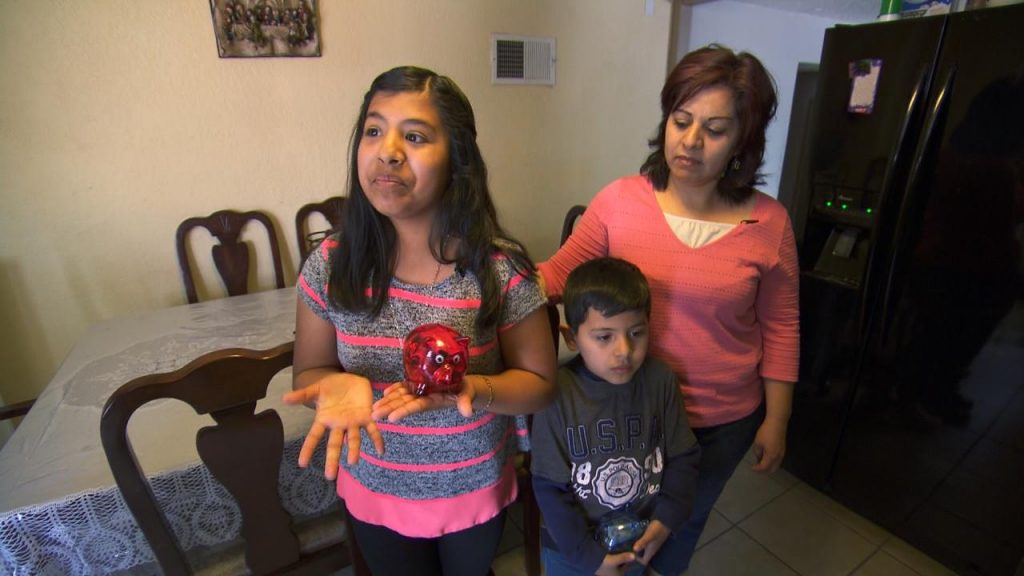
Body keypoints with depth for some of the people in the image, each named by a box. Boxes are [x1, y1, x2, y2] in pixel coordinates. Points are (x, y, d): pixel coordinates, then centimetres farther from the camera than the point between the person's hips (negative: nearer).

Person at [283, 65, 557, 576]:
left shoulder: (501, 270, -23)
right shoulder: (331, 266, -17)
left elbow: (539, 381, -13)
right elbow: (308, 373, -4)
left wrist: (470, 389, -33)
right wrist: (340, 385, -27)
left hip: (476, 491, 0)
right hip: (375, 492, 1)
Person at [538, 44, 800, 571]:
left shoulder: (768, 223, -13)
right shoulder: (619, 201, -14)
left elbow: (780, 328, -4)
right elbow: (558, 272, -9)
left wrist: (776, 420, 0)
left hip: (723, 421, 1)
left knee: (683, 524, 28)